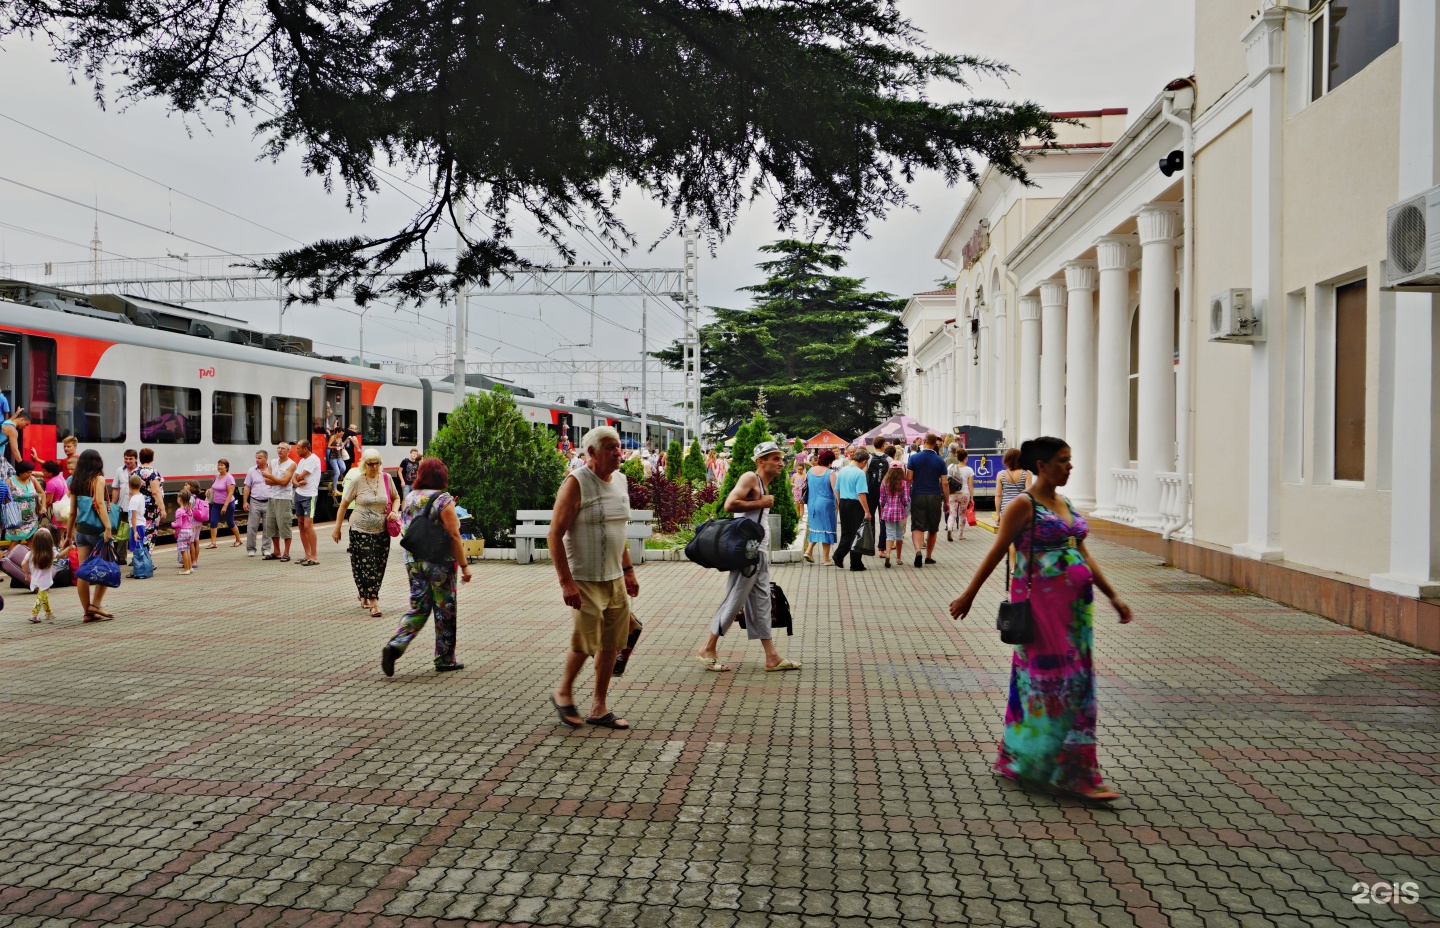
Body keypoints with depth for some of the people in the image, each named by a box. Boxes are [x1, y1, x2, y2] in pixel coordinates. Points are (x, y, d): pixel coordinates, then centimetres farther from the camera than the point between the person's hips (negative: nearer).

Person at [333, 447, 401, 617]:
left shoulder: (386, 478, 2)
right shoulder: (358, 481, -5)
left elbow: (396, 498, 16)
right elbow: (344, 504, 2)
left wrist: (394, 511, -5)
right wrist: (337, 528, 2)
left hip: (382, 531, 3)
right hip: (361, 531, -3)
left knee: (379, 566, 7)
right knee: (366, 565, -7)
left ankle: (364, 595, 29)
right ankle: (373, 602, -1)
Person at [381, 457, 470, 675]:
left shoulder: (409, 498, 7)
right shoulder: (443, 500, -13)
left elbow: (408, 529, 15)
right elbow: (453, 536, -14)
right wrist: (464, 565, -10)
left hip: (413, 561, 6)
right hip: (440, 563, -6)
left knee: (418, 609, 13)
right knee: (445, 612, 7)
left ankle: (394, 646, -7)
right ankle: (444, 660, 17)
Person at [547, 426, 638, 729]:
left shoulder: (620, 481, 10)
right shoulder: (576, 483, -13)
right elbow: (555, 534, -16)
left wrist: (628, 571, 19)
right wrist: (566, 582, -21)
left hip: (615, 579, 7)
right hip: (584, 580, -7)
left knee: (611, 645, 8)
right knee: (585, 643, -3)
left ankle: (599, 709, 19)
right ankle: (563, 693, 23)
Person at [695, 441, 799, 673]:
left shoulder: (765, 485, 18)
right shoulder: (750, 478, -11)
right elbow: (729, 504, -25)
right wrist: (760, 503, -17)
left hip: (760, 551, 10)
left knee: (761, 601, 10)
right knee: (735, 600, -4)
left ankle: (772, 657, 14)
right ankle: (708, 650, 6)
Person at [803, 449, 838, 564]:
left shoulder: (811, 470, 2)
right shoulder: (830, 473, -14)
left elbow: (805, 483, 13)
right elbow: (835, 490, -15)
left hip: (812, 503, 5)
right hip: (826, 504, -5)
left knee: (815, 527, 20)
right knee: (827, 529, 4)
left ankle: (809, 550, 7)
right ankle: (825, 558, 8)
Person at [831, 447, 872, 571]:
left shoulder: (842, 471, 7)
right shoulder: (860, 473, -15)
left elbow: (836, 490, 13)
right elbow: (861, 494, -21)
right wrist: (867, 511, -18)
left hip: (843, 503, 6)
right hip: (855, 505, -6)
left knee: (846, 533, 18)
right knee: (857, 534, 4)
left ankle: (838, 556, 8)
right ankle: (855, 564, 9)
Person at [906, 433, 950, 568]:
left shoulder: (914, 458, -3)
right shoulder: (940, 461, -2)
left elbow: (909, 478, -5)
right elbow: (945, 483, -2)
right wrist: (946, 501, 5)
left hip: (918, 496, -1)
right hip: (935, 497, 1)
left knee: (917, 526, -1)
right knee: (933, 529, 14)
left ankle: (918, 550, -26)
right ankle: (929, 556, 22)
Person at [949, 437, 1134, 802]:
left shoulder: (1066, 504, 14)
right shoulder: (1024, 505, -8)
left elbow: (1084, 555, 18)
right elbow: (997, 552, -8)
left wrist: (1113, 596, 16)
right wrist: (968, 595, -8)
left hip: (1075, 603, 9)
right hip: (1040, 602, -8)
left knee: (1077, 680, 12)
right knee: (1054, 679, -5)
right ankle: (1071, 773, 4)